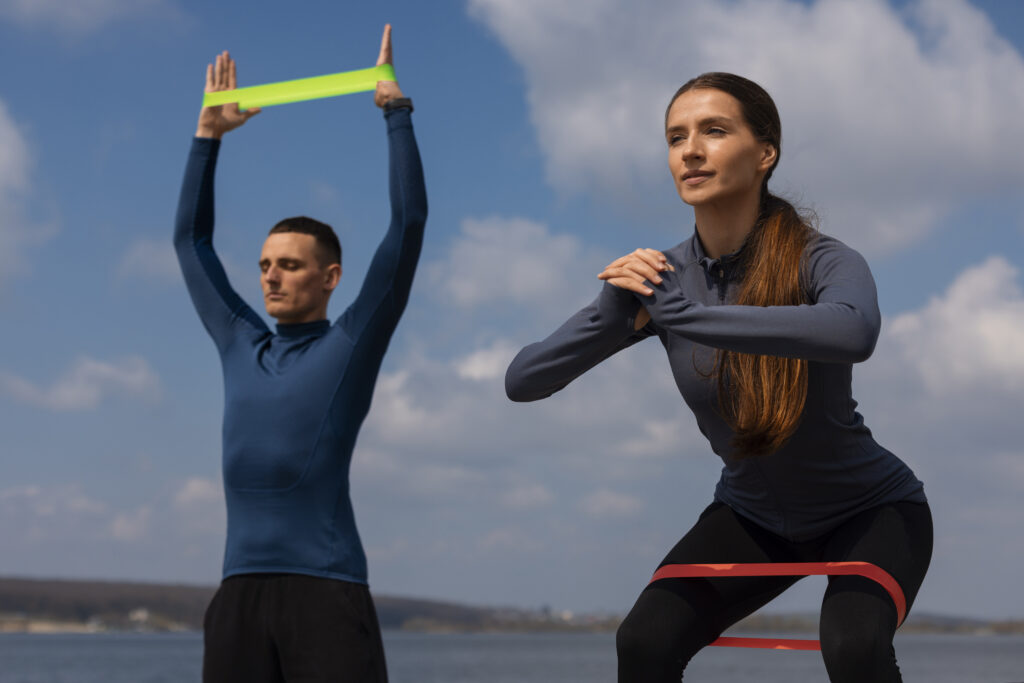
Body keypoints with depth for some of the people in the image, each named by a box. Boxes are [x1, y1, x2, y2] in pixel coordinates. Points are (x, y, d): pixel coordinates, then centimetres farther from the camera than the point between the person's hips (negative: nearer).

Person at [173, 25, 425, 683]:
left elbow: (410, 221, 1)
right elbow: (191, 239, 29)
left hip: (327, 588, -5)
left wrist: (395, 108, 4)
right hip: (239, 592, 5)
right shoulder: (242, 347, 19)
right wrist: (209, 133, 28)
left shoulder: (352, 345, 5)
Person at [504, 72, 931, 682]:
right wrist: (616, 315, -34)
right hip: (753, 513, 4)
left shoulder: (823, 260, -24)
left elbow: (854, 333, -50)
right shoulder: (659, 276, -13)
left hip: (870, 509, -3)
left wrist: (679, 312, -48)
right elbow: (522, 381, -15)